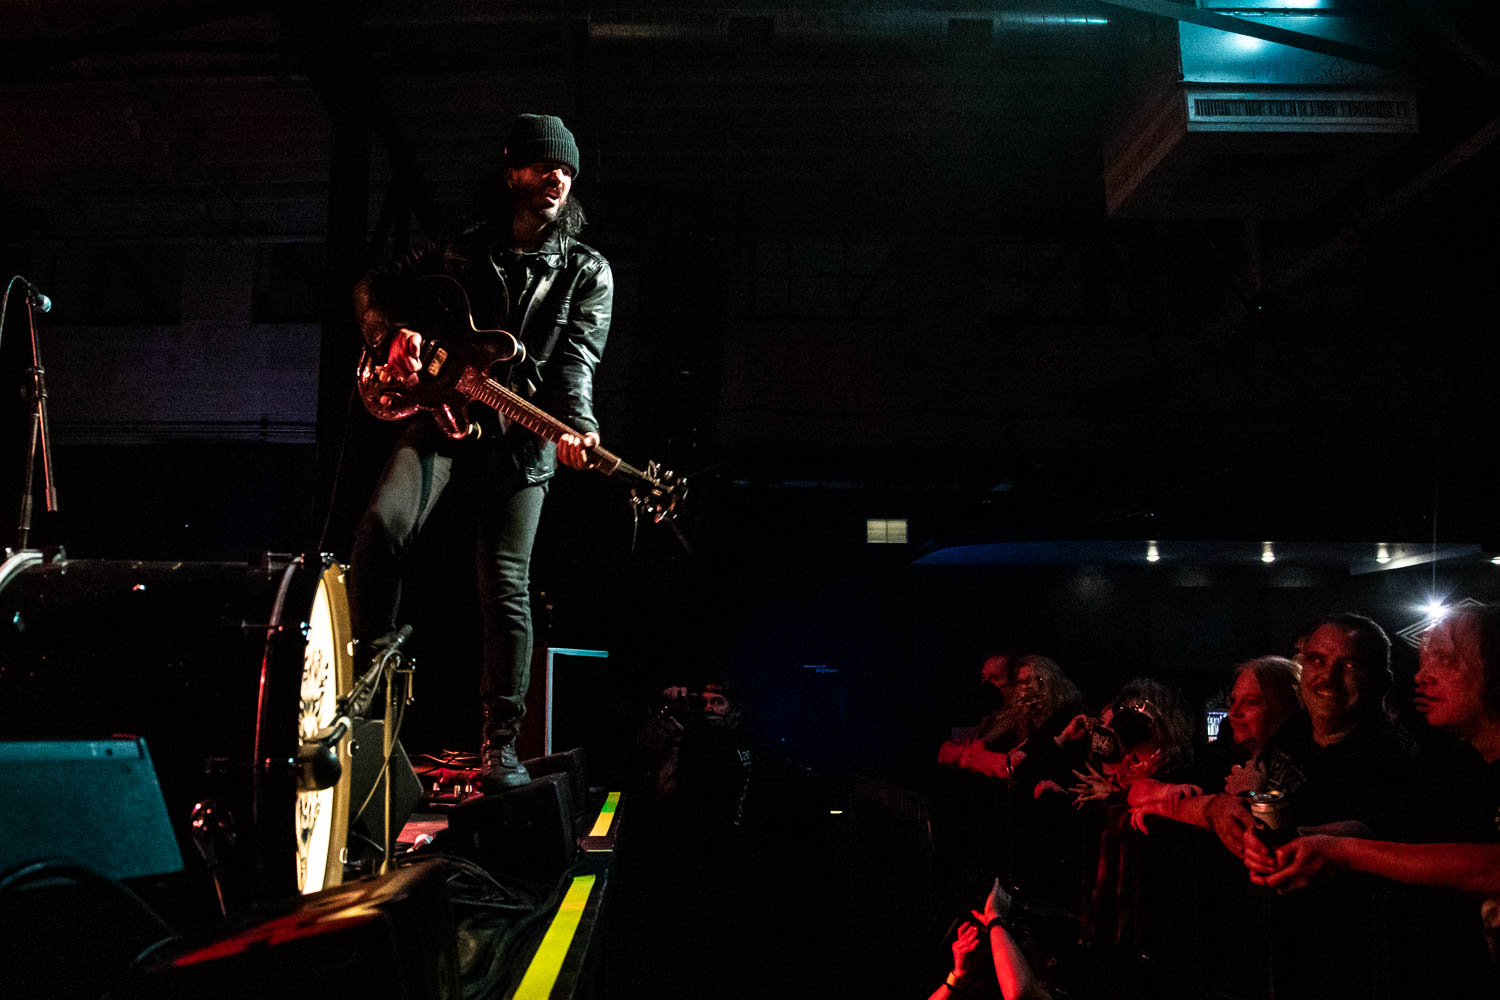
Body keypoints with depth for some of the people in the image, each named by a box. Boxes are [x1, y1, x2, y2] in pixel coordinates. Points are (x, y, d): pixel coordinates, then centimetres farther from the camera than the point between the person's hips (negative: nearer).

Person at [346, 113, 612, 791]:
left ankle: (500, 743, 3)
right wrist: (392, 336, -2)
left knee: (506, 589, -7)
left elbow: (576, 359, -8)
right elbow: (373, 290, 20)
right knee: (385, 524, -23)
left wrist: (577, 425, -27)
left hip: (521, 436, -1)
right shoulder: (460, 250, 11)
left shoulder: (587, 272, 6)